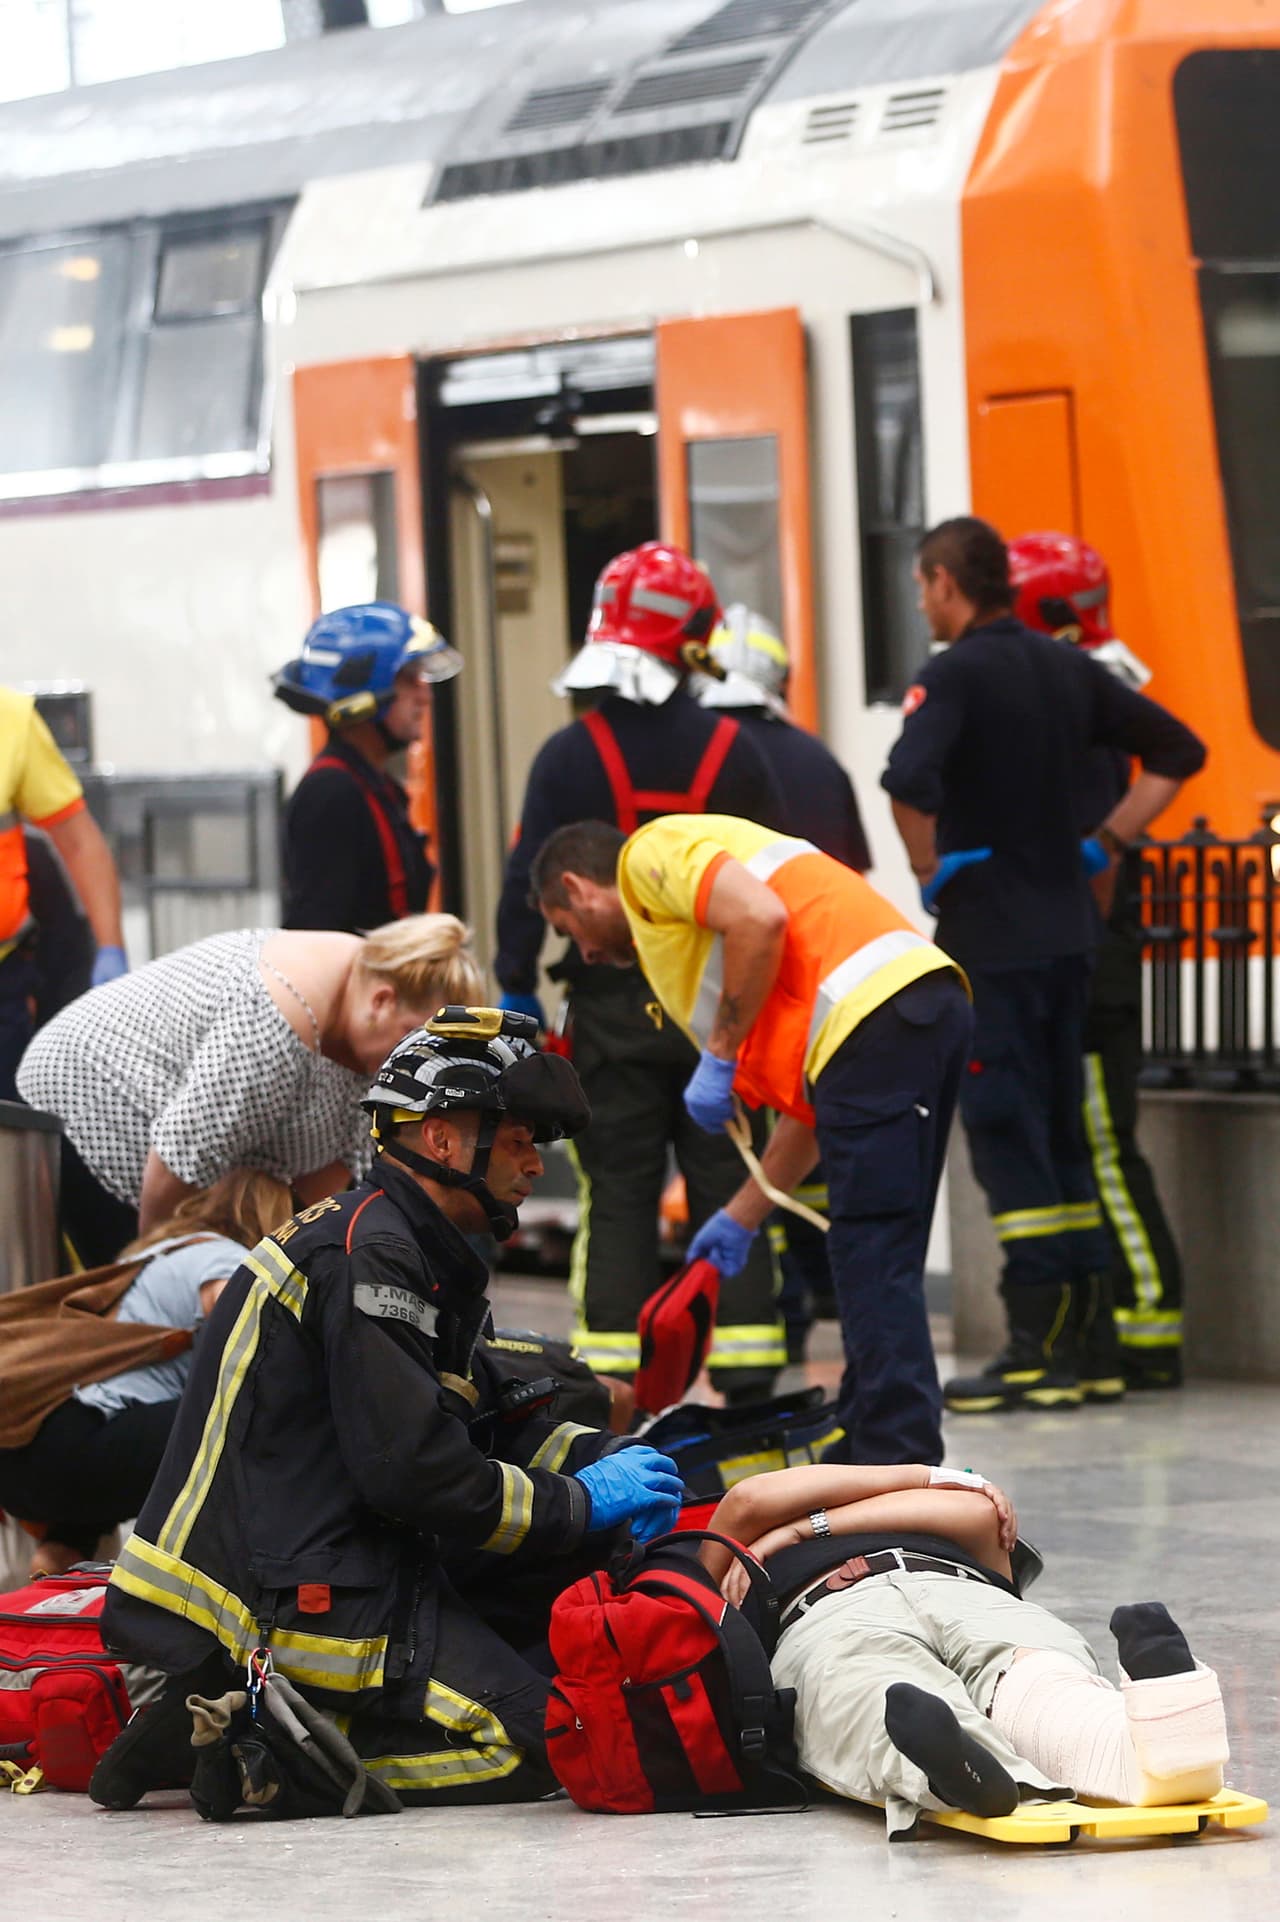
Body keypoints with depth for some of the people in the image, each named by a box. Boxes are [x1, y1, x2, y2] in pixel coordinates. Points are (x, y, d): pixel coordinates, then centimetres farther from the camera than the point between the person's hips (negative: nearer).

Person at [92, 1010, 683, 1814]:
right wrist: (582, 1504, -10)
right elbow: (412, 1469, -20)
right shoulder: (366, 1255, -15)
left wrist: (605, 1459, 4)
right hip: (300, 1594, -10)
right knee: (527, 1744, -14)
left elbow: (493, 1418, 22)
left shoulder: (415, 1251, 18)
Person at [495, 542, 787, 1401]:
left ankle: (612, 1389, -1)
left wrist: (517, 995, 0)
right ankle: (748, 1378, 5)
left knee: (618, 1198, 3)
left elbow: (528, 887, -8)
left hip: (613, 1008, -1)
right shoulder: (731, 750, -1)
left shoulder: (568, 757, -6)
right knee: (728, 1187, 7)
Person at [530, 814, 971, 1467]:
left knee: (874, 1262, -10)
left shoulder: (650, 851, 8)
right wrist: (741, 1218, 35)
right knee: (876, 1264, 15)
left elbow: (761, 918, -14)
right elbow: (810, 1104, 31)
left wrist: (719, 1058, -6)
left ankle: (900, 1473, -14)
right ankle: (863, 1453, 19)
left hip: (876, 1013, -10)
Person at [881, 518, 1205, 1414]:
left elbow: (909, 779, -29)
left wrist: (931, 873, -13)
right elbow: (1178, 750, 18)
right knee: (1063, 1132, 13)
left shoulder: (956, 675, -11)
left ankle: (1041, 1347, -7)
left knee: (1006, 1137, -5)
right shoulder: (1069, 669, 10)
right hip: (1068, 930, 7)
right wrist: (1106, 844, 15)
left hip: (988, 938, -7)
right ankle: (1093, 1343, 14)